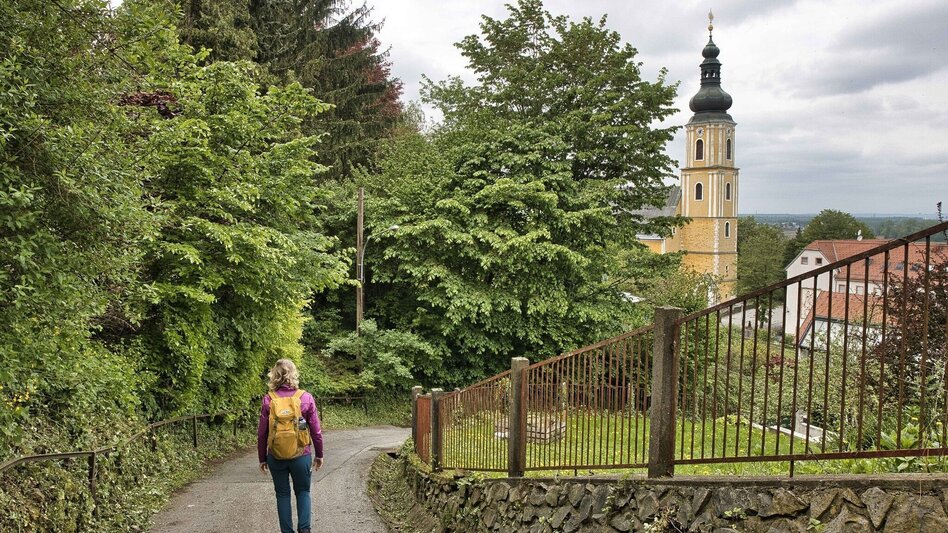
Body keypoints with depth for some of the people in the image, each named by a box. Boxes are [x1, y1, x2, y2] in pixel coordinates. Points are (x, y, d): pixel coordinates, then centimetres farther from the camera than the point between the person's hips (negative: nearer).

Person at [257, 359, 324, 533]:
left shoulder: (269, 399, -6)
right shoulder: (306, 398, -7)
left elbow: (262, 433, -2)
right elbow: (316, 431, -4)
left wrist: (262, 458, 10)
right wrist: (319, 454, 9)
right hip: (301, 455, 0)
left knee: (283, 494, 15)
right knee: (303, 492, 17)